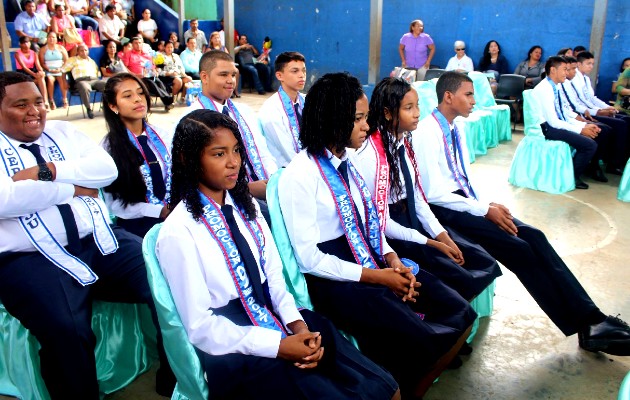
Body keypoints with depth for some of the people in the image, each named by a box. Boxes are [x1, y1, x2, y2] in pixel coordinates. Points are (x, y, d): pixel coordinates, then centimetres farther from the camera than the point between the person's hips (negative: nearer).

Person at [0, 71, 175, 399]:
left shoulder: (61, 131, 16)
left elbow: (107, 168, 2)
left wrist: (48, 170, -9)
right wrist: (73, 188, -6)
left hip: (100, 241, 4)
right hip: (32, 260, -4)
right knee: (65, 332, -30)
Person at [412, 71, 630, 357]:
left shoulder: (455, 131, 13)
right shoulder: (427, 133, -14)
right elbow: (434, 194, -19)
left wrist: (486, 204, -1)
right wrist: (484, 209, -16)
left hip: (465, 201, 8)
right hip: (445, 209, -8)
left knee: (533, 236, -10)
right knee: (519, 248, -19)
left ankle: (590, 319, -10)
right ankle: (585, 326, -8)